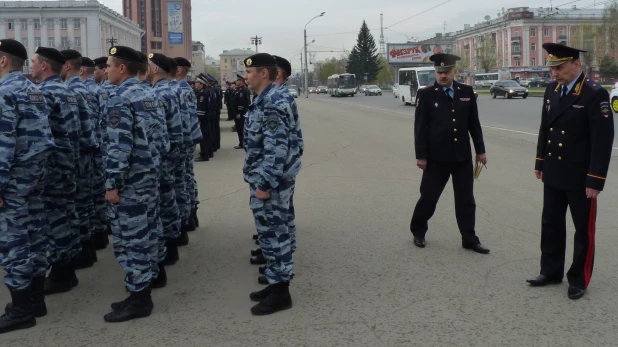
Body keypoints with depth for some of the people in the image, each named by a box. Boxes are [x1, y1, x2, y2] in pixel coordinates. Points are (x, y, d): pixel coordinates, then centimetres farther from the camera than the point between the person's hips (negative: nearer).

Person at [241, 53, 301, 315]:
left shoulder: (272, 103, -20)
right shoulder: (264, 100, 13)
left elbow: (277, 148, -25)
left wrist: (265, 184, -24)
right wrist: (251, 169, 24)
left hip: (270, 182, -10)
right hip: (264, 179, 10)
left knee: (273, 234, -2)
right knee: (269, 233, 16)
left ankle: (280, 292, 8)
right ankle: (276, 283, 26)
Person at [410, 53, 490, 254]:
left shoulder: (467, 92, 5)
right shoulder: (426, 94, -4)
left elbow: (474, 124, 10)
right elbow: (420, 127, -5)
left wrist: (480, 150, 8)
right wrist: (421, 155, -9)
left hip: (463, 156, 3)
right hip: (436, 157, -3)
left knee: (466, 200, 7)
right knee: (428, 198, 7)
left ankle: (469, 239, 17)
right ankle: (418, 231, 28)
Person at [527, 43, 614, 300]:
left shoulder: (595, 94, -16)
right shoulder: (551, 90, 4)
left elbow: (603, 141, -18)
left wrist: (595, 180, -19)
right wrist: (540, 162, 15)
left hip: (580, 178, -6)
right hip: (553, 175, 6)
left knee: (583, 230, 8)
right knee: (551, 225, 16)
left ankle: (579, 279, 21)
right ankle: (551, 271, 30)